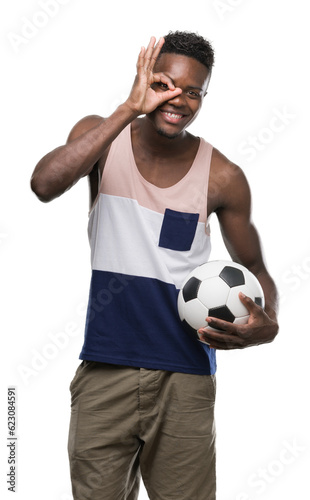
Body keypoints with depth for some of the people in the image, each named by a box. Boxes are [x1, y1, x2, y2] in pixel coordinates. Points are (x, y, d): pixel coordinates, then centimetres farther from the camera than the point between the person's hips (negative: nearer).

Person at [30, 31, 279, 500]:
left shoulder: (222, 177, -1)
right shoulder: (101, 136, 0)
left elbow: (253, 267, 10)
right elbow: (44, 184, -21)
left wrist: (267, 325, -12)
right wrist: (130, 109, -24)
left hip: (186, 378, 0)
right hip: (105, 369, 0)